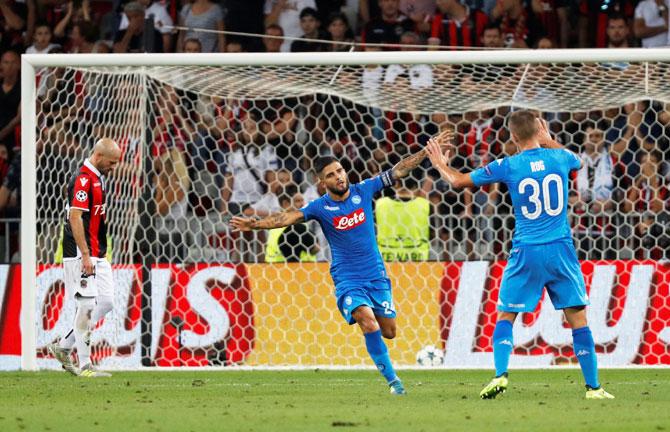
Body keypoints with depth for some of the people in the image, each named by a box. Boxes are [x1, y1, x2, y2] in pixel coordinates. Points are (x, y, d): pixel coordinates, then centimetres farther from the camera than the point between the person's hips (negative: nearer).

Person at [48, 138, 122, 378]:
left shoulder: (97, 179, 16)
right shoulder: (82, 180, -14)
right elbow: (75, 217, -20)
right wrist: (85, 256, -23)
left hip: (97, 255, 10)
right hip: (81, 254, -10)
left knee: (106, 302, 7)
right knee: (87, 305, -8)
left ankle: (64, 347, 15)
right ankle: (84, 365, -4)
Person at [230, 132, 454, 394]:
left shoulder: (363, 191, -3)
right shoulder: (321, 207, -10)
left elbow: (398, 171, 1)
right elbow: (290, 217, -22)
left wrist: (428, 151, -1)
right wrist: (255, 225, -36)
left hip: (377, 275, 3)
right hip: (348, 280, -3)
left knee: (388, 331, 6)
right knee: (369, 323, -25)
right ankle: (391, 378, -16)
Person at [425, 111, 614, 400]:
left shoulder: (507, 167, -5)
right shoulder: (560, 158, 1)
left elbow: (458, 181, 6)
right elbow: (578, 162, 29)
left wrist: (441, 165, 26)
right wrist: (548, 140, 41)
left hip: (526, 252, -1)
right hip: (561, 250, 1)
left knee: (505, 316, 11)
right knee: (578, 318, 5)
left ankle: (500, 375, -7)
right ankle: (593, 386, 3)